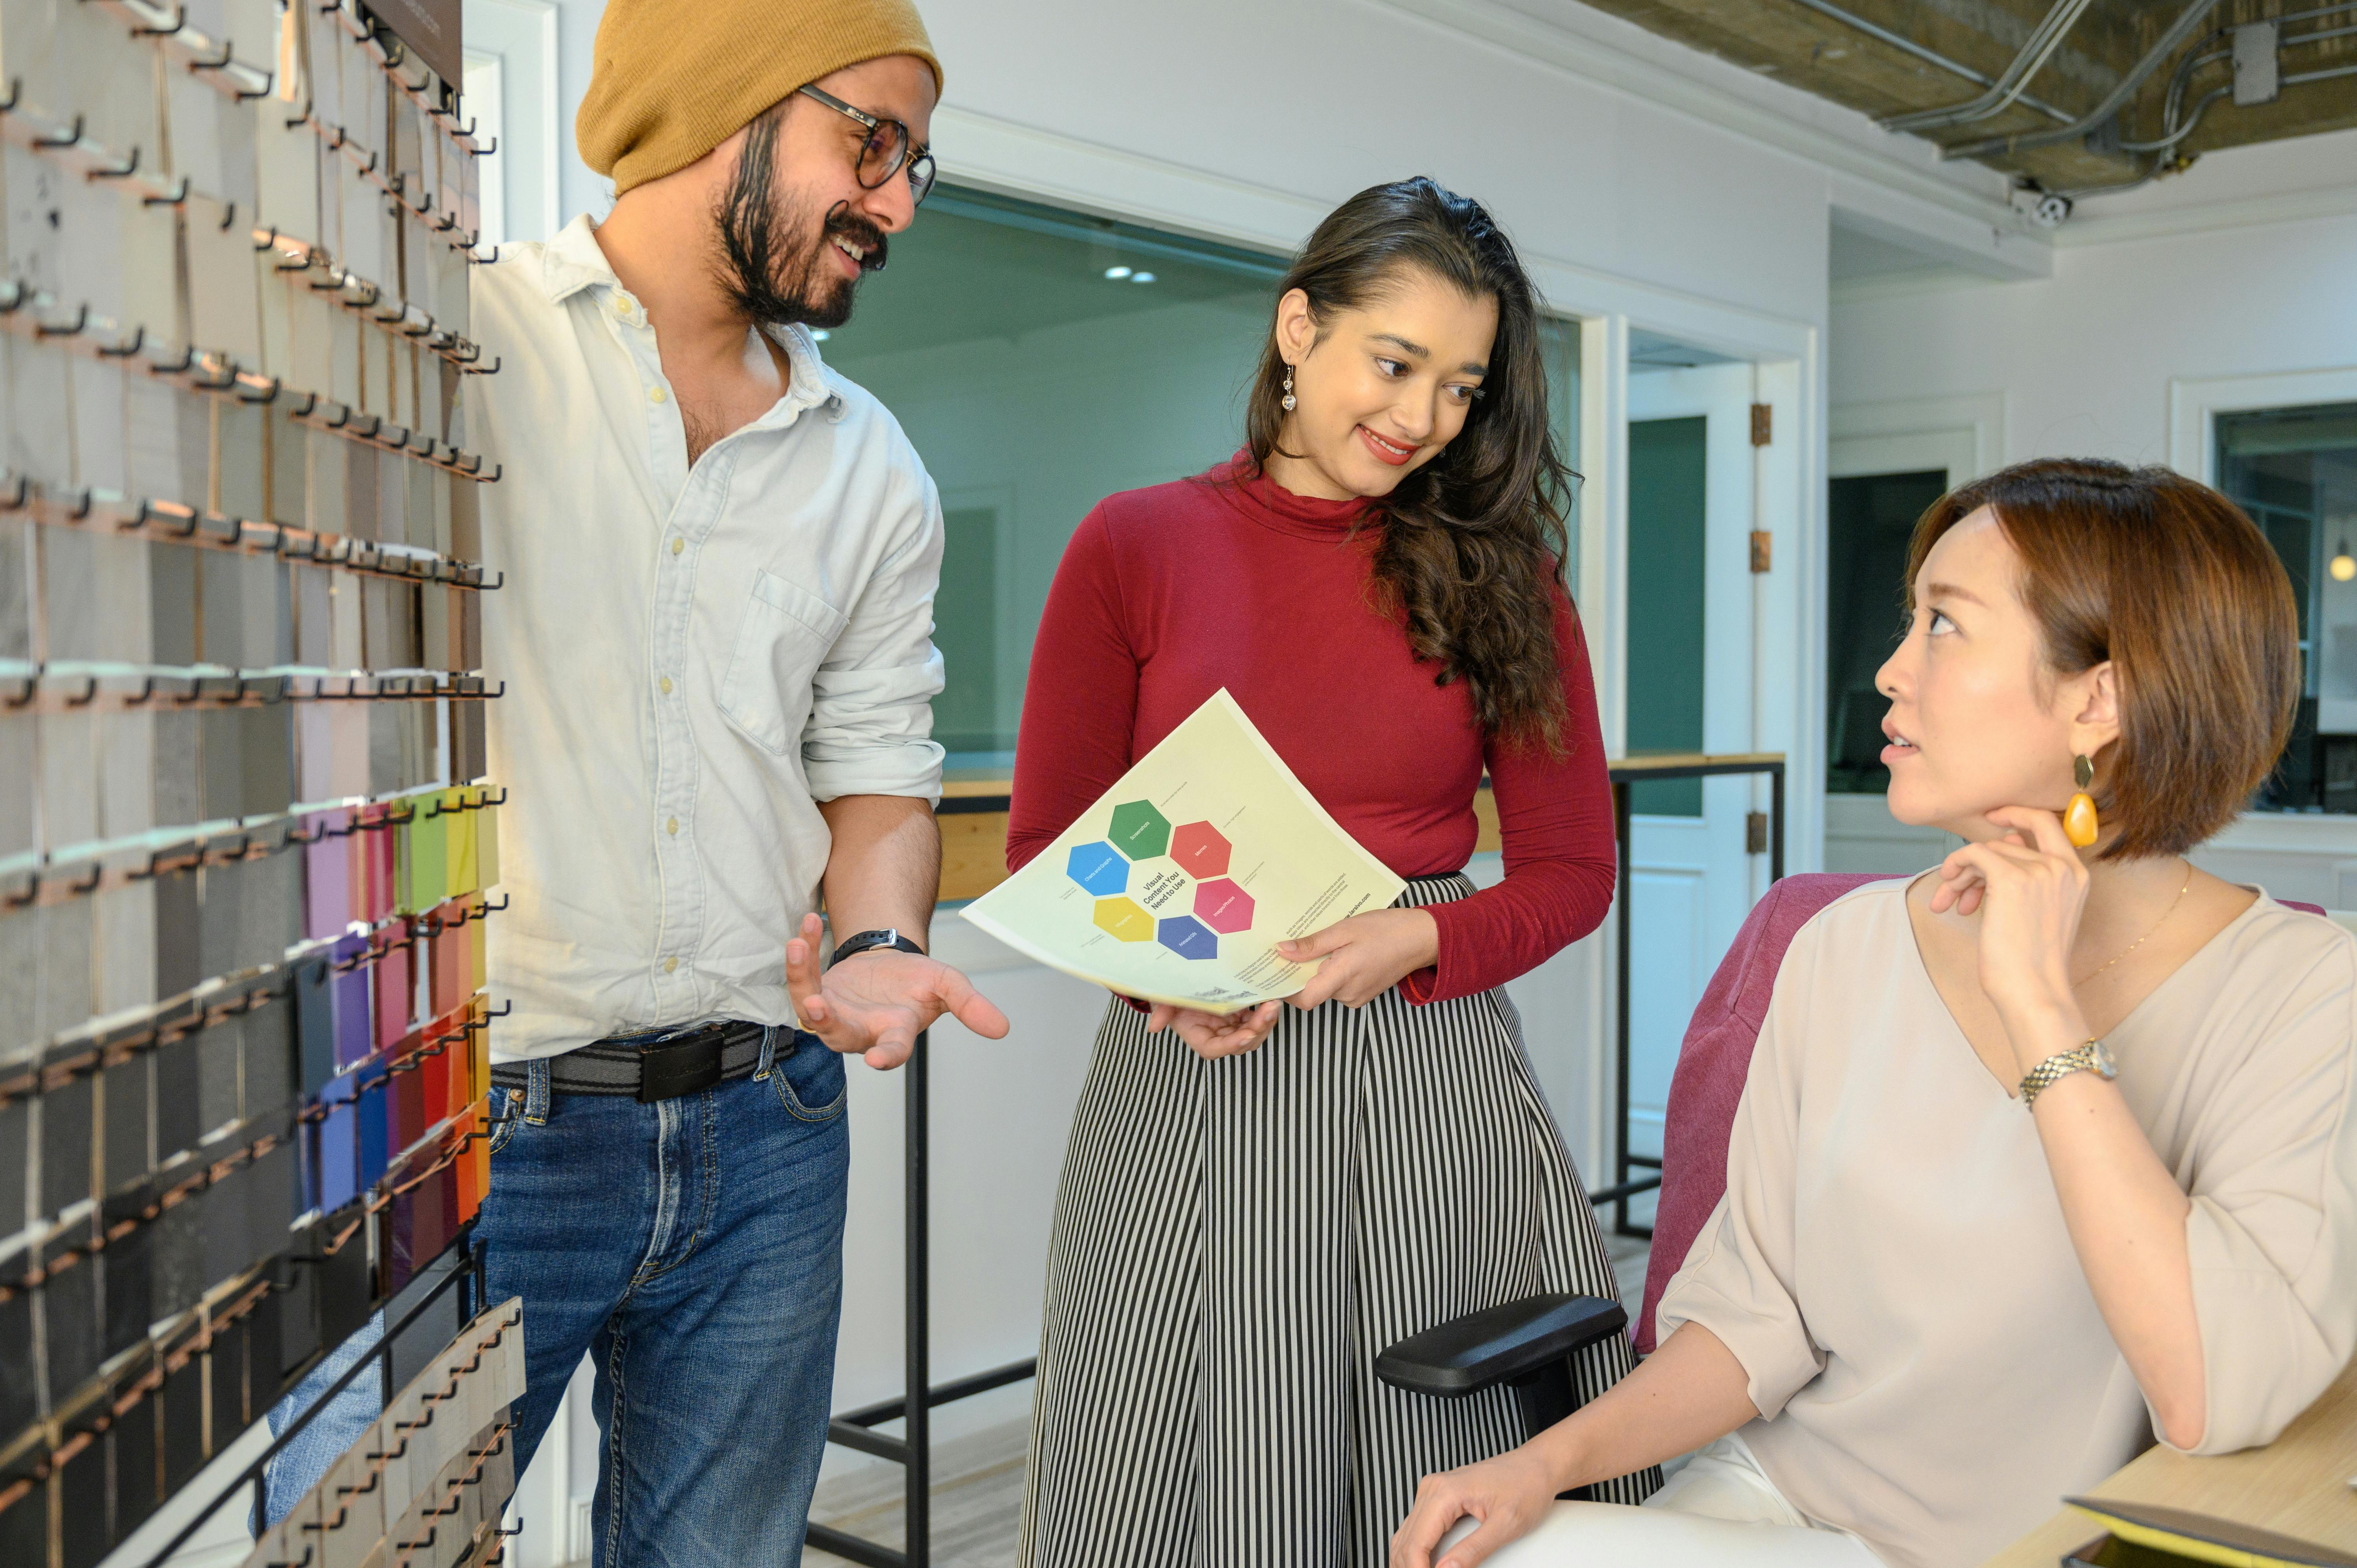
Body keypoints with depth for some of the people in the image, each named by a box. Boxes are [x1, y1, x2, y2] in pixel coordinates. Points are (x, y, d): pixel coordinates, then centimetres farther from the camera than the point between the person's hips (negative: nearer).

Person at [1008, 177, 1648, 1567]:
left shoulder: (1498, 572, 5)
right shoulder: (1137, 545, 1)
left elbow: (1573, 868, 6)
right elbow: (1048, 851, 3)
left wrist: (1419, 939, -14)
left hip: (1433, 1078, 1)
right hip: (1193, 1074, -1)